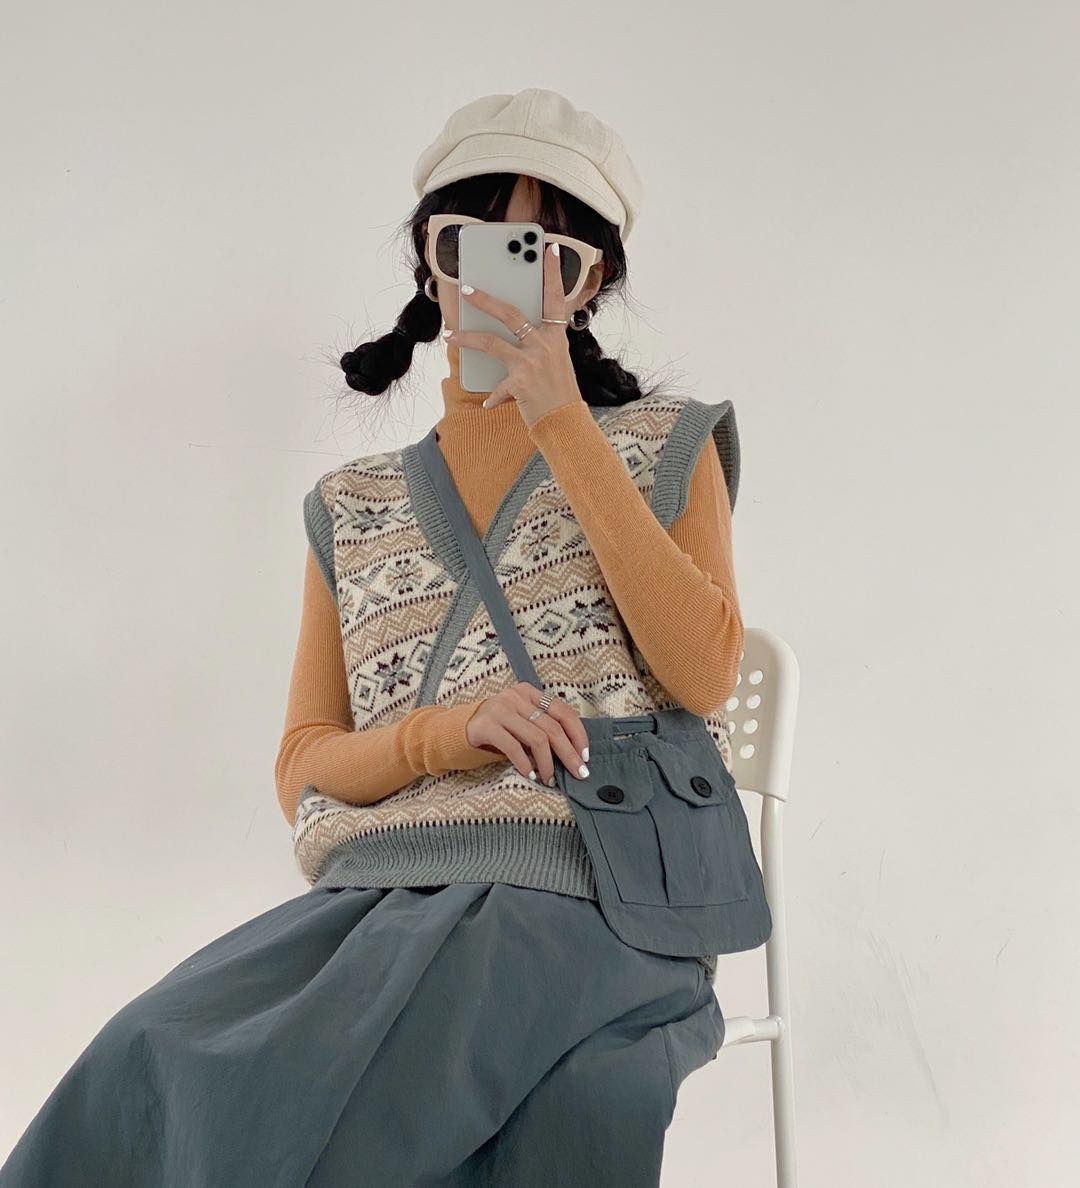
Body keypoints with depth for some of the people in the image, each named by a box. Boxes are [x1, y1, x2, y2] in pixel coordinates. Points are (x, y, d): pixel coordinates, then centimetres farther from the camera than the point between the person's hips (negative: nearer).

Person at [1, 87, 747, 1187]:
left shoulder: (662, 446, 15)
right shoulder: (350, 507, 21)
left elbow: (704, 676, -4)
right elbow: (302, 773, 13)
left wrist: (562, 424, -5)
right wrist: (446, 731, -10)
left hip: (577, 899, -3)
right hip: (368, 897, 3)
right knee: (150, 1067, -29)